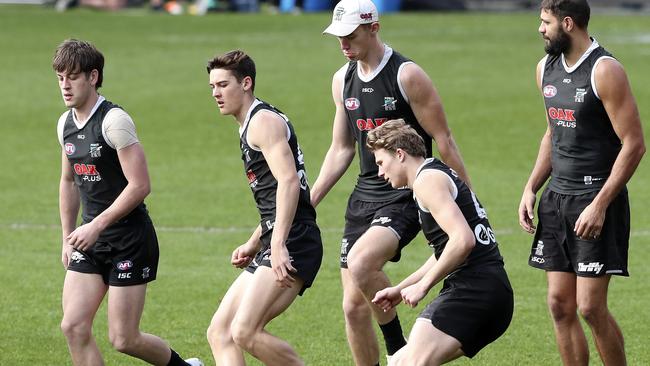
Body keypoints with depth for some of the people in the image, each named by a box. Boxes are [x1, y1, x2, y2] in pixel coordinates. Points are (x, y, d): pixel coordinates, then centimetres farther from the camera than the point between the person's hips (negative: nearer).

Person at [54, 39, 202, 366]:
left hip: (130, 240, -7)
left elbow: (139, 185, -20)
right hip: (91, 241, 7)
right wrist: (68, 238, 21)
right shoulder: (65, 124, 8)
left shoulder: (114, 121, -16)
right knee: (74, 327, -6)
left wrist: (97, 225, -21)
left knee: (123, 339, -4)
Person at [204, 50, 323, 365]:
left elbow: (288, 180, -21)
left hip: (292, 244, -11)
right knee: (219, 333, 5)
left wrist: (278, 245, -28)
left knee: (245, 332, -21)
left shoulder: (264, 121, -7)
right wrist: (253, 245, 24)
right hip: (273, 249, 11)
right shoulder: (248, 127, 25)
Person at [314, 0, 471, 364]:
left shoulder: (407, 75, -12)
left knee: (361, 262, -31)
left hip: (406, 196, -7)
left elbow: (444, 141, -9)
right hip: (364, 196, 7)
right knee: (354, 306, 3)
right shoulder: (343, 80, 9)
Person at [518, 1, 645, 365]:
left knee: (591, 307, -10)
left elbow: (634, 144, -16)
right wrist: (531, 189, 12)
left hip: (597, 199, -7)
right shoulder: (547, 68, 10)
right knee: (560, 304, 5)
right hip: (557, 198, 7)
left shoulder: (605, 71, -14)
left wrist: (600, 205, -19)